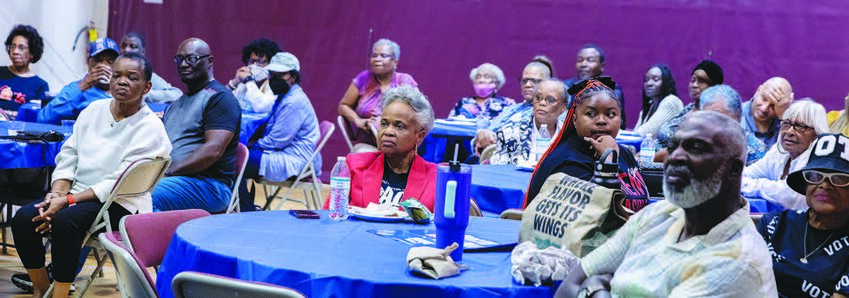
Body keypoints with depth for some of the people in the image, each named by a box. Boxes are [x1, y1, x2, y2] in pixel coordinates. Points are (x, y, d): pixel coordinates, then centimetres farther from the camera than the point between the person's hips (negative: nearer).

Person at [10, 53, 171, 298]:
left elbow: (118, 183, -16)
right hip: (77, 193, 6)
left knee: (65, 221, -33)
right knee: (22, 219, -16)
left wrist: (68, 200, -20)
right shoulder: (94, 110, 9)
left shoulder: (151, 128, -11)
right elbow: (67, 157, 9)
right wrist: (56, 193, -10)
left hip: (120, 204, -6)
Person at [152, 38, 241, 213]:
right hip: (167, 178, 8)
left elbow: (214, 150, -15)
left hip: (208, 183, -8)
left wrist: (171, 171, -16)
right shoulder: (176, 104, 27)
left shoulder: (220, 98, -2)